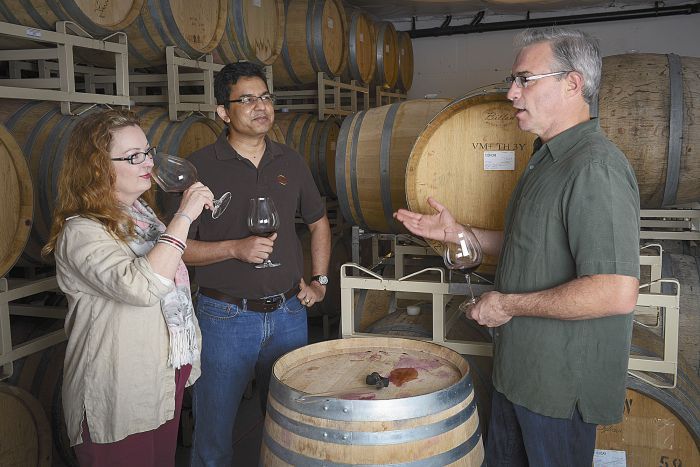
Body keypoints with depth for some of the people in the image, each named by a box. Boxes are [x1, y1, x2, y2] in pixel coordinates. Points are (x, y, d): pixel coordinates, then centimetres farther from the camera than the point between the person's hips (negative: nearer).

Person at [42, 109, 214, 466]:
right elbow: (140, 286, -37)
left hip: (166, 380, 8)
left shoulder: (140, 213, 8)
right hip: (119, 399, -8)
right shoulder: (81, 232, -20)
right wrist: (184, 216, -31)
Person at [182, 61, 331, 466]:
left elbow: (318, 221, 18)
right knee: (215, 430, 9)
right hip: (226, 317, -4)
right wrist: (235, 248, -21)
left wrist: (320, 281, 9)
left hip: (289, 314, 4)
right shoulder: (200, 167, -9)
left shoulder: (291, 162, 6)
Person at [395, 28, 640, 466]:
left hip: (562, 383, -9)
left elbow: (618, 293, -32)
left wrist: (509, 304, -22)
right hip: (520, 369, 10)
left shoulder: (596, 167, -24)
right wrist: (456, 232, 7)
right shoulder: (548, 158, 10)